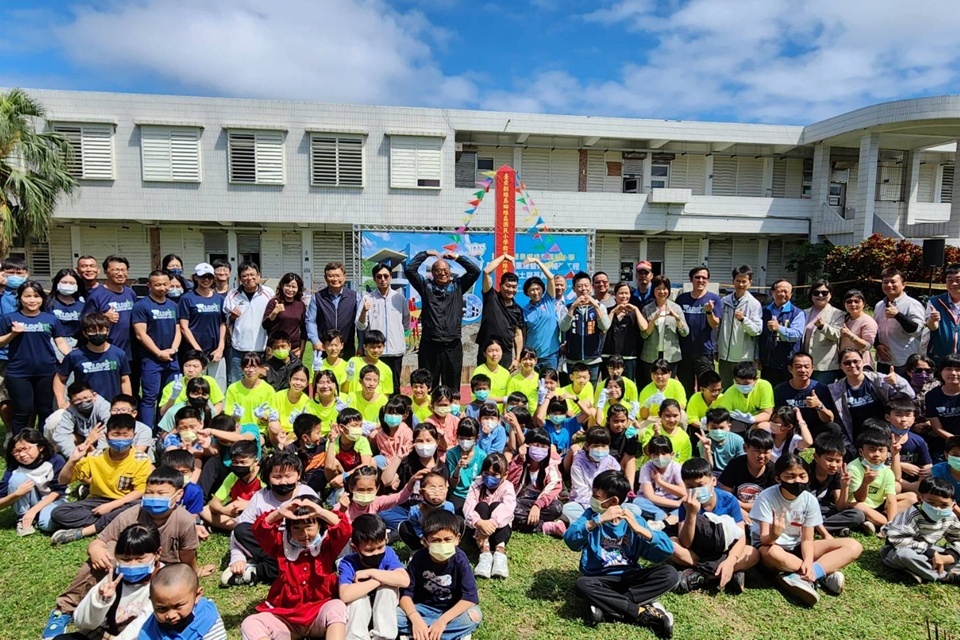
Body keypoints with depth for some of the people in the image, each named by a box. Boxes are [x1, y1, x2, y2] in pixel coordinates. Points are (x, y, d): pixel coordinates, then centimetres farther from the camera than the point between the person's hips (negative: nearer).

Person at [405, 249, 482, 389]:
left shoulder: (458, 286, 12)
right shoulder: (426, 287, 9)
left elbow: (475, 271, 5)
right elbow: (409, 269, 1)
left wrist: (456, 257, 7)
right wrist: (426, 254, 7)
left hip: (453, 346, 1)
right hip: (429, 345, -1)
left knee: (452, 387, 8)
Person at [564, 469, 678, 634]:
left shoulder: (633, 520, -2)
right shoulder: (591, 515, -4)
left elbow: (667, 550, -11)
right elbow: (570, 539, -23)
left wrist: (639, 529, -24)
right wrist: (599, 520, -30)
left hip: (629, 577, 2)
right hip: (600, 579, -1)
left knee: (670, 574, -22)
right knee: (582, 585, -34)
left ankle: (609, 608, -25)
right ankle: (644, 613, -26)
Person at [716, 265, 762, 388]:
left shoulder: (754, 304, -5)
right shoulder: (724, 301, 5)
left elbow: (757, 330, -11)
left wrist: (743, 319, -27)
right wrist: (716, 349, 11)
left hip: (744, 357, -3)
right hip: (724, 356, 4)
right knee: (725, 390, 14)